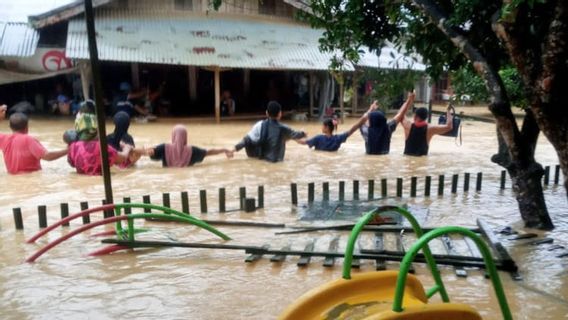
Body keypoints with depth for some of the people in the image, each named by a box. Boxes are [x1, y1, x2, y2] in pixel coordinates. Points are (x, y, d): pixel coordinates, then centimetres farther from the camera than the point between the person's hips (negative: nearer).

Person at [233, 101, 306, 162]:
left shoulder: (260, 125, -14)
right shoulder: (284, 128, -13)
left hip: (260, 156, 2)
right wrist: (303, 134, 28)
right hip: (276, 159, -1)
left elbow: (248, 139, -14)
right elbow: (294, 135, 7)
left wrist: (236, 148, -5)